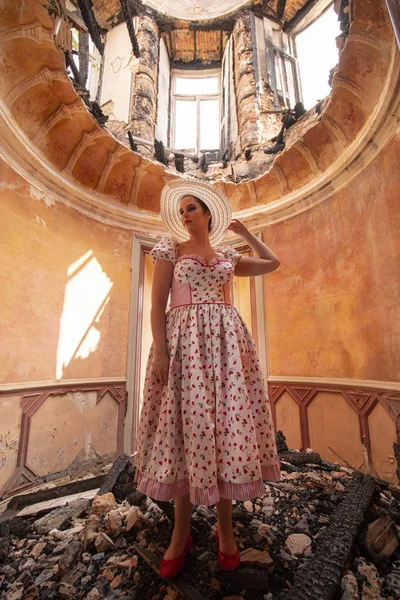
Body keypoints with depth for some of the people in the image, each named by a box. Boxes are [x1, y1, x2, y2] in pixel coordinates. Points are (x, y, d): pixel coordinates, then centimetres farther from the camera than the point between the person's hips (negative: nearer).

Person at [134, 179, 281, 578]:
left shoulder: (228, 257, 17)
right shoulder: (170, 249, 8)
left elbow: (273, 263, 24)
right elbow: (157, 302, -1)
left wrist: (244, 232, 26)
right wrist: (160, 351, -12)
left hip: (225, 342, 3)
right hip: (184, 342, -2)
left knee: (226, 424, 2)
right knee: (186, 426, 0)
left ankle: (225, 527, 21)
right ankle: (182, 532, 18)